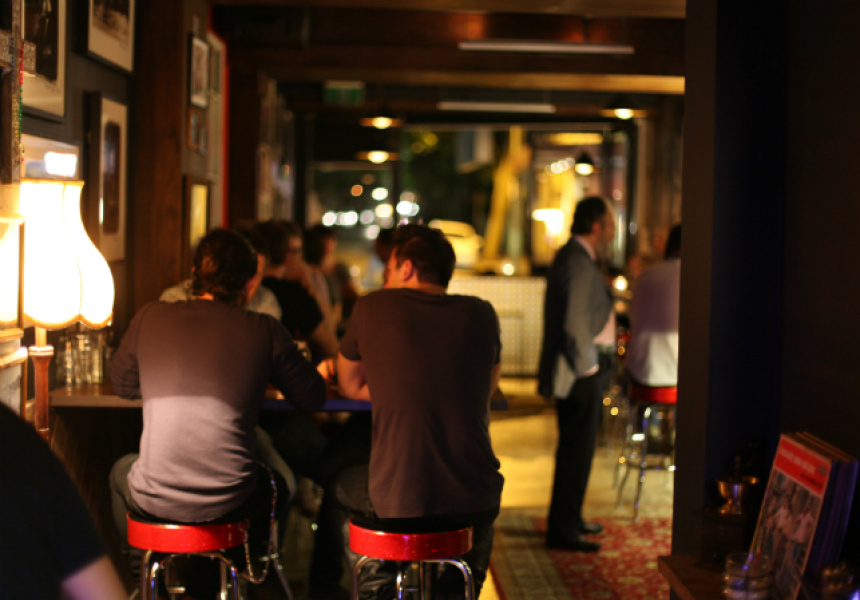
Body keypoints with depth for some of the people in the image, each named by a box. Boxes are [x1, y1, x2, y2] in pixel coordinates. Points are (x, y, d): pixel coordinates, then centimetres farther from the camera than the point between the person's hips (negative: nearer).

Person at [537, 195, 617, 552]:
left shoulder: (573, 258, 16)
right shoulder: (577, 263, -18)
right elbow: (574, 323, -25)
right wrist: (587, 366, -16)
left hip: (584, 369, 11)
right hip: (581, 374, -11)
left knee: (576, 448, 18)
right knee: (577, 449, -6)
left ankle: (569, 519, 29)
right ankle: (562, 530, 0)